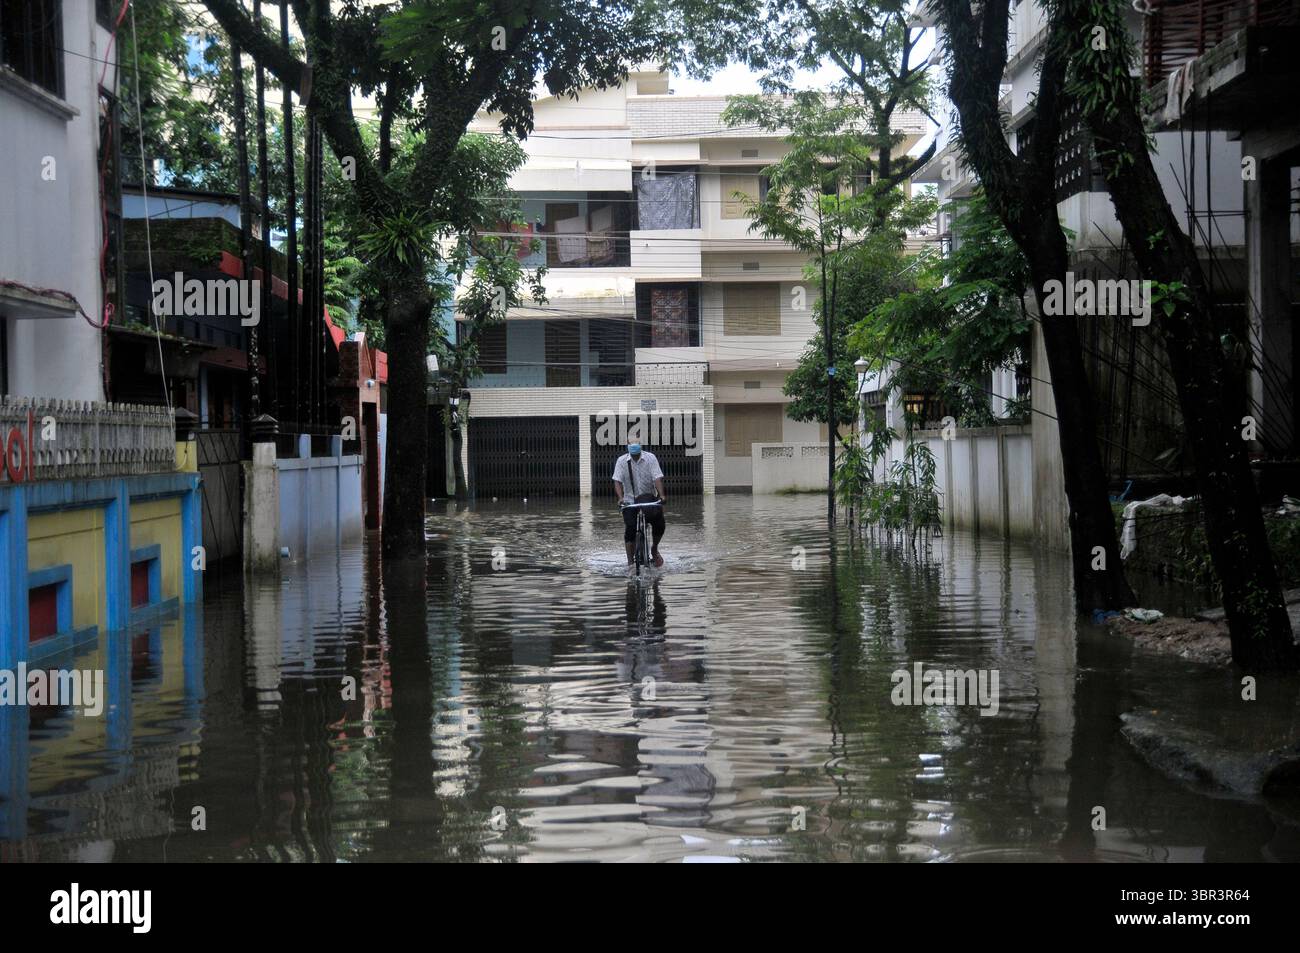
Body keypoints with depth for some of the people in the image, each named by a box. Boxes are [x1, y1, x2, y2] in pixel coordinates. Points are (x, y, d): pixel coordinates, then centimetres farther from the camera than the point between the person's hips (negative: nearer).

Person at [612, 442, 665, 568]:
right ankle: (630, 562, 2)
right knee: (630, 531, -7)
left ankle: (654, 549, 15)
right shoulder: (622, 461, -5)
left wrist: (661, 495, -28)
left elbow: (657, 478, -14)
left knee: (660, 524, -13)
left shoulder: (650, 458, -6)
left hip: (648, 497, 0)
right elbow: (617, 481, -11)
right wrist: (620, 498, -27)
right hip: (629, 500, 0)